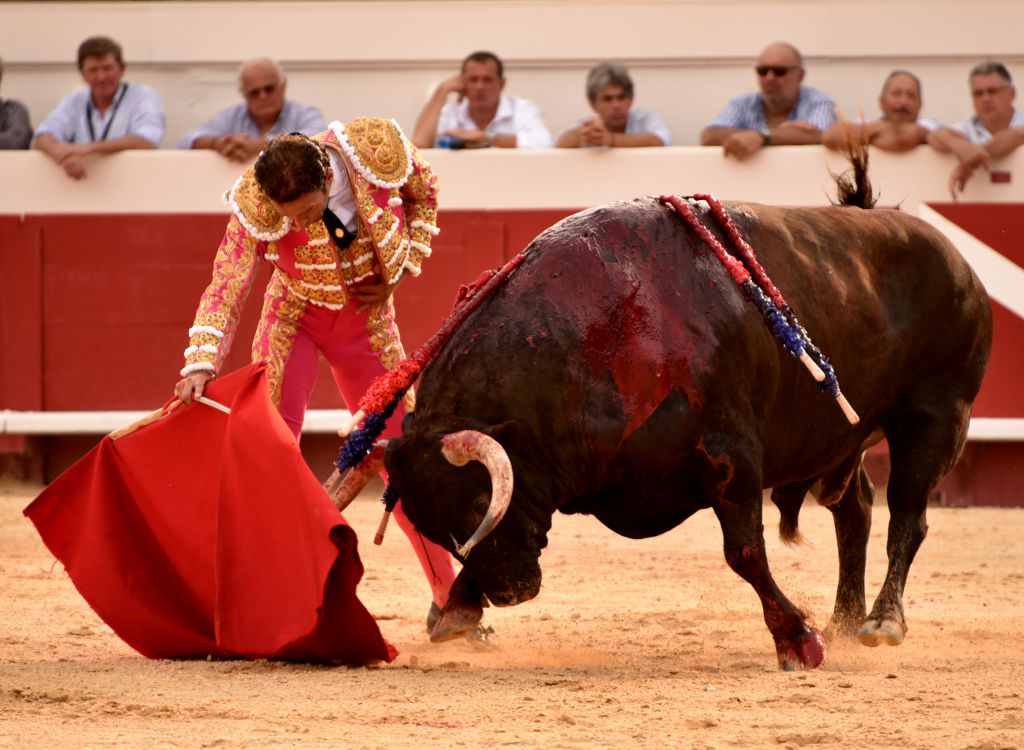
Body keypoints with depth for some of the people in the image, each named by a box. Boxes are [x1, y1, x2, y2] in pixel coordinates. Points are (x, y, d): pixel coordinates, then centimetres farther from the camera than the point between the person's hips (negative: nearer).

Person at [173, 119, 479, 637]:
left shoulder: (378, 151, -26)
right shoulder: (254, 208, -30)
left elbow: (424, 194, -3)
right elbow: (225, 289, -28)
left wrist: (399, 271, -10)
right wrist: (201, 364, -42)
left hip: (367, 323, 2)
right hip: (294, 320, -2)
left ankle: (448, 600, 18)